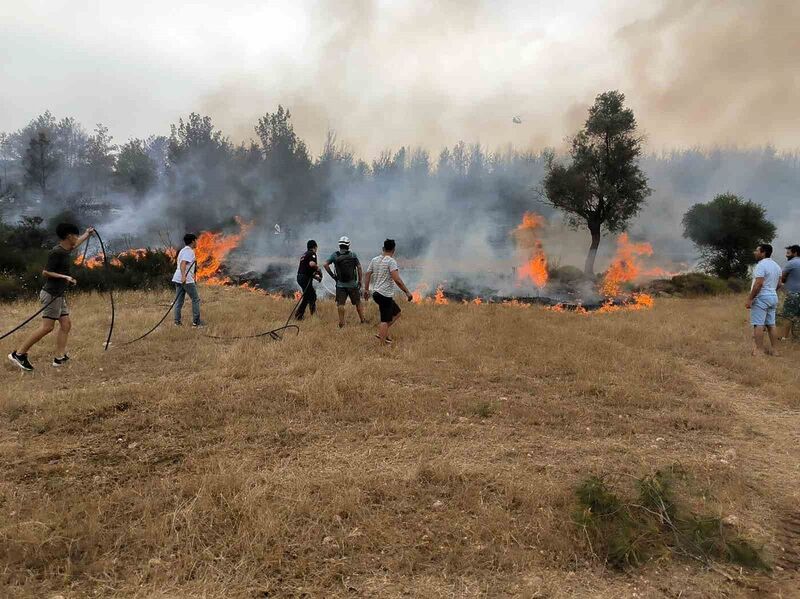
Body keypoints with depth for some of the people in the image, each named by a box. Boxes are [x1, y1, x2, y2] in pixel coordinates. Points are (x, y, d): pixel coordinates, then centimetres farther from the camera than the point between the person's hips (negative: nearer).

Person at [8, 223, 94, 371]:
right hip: (52, 294, -10)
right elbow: (45, 272, -17)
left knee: (66, 324, 5)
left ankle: (59, 357, 5)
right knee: (47, 327, -11)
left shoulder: (65, 250, 10)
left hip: (59, 295, 10)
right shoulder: (56, 252, -16)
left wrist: (87, 234, 46)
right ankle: (18, 354, -4)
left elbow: (76, 243, 33)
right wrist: (64, 277, -23)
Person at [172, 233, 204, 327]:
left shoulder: (183, 250, 21)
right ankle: (196, 321, 2)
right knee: (195, 299, 0)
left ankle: (177, 321, 6)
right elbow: (183, 264, -24)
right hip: (187, 279, -9)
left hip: (178, 278, 9)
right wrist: (183, 276, -37)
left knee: (179, 301, 7)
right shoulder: (189, 251, -9)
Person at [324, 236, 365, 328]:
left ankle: (341, 322, 3)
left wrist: (332, 275, -1)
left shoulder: (335, 255, -1)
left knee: (340, 304, 4)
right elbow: (359, 267, -4)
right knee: (358, 303, 12)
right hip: (352, 284, 0)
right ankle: (362, 320, 18)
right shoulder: (353, 255, -2)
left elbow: (325, 264, -8)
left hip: (340, 285, 0)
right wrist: (360, 281, 4)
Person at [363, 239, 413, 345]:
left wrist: (366, 290, 23)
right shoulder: (391, 261, -14)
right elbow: (397, 280, -23)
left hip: (376, 293, 8)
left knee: (397, 312, 21)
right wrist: (407, 292, -18)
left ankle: (382, 333, 19)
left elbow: (367, 276, 12)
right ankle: (382, 343, 0)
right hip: (385, 295, -8)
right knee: (385, 321, -2)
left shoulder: (374, 260, 9)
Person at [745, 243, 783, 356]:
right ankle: (773, 349, 15)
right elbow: (778, 284, 17)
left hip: (761, 297, -9)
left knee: (758, 324, -6)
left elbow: (758, 284, -22)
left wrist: (750, 299, -19)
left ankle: (759, 349, -8)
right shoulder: (776, 266, 13)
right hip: (773, 297, 9)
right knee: (771, 324, 12)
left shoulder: (761, 265, -15)